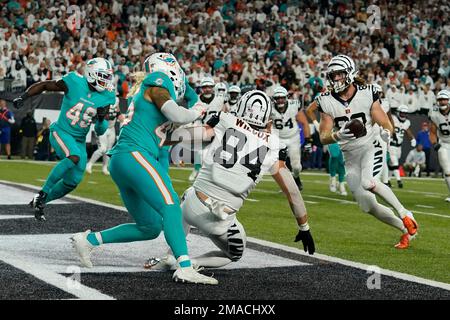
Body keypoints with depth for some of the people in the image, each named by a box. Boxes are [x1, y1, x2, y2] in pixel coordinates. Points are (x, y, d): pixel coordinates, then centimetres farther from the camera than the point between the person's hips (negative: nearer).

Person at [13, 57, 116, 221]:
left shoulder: (106, 97, -3)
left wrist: (102, 118, -18)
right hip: (61, 132, -6)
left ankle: (40, 202, 28)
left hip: (79, 140, 6)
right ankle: (43, 193, -21)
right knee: (74, 157, -34)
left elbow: (100, 131, 4)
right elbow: (43, 85, -5)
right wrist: (23, 97, -18)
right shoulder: (75, 83, -16)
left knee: (72, 182, 5)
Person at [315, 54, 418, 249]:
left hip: (370, 148, -4)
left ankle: (404, 214, -17)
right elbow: (323, 138, -8)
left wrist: (386, 132, -31)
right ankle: (406, 230, 21)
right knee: (368, 207, 4)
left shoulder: (367, 95, -11)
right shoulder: (327, 102, -5)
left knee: (367, 183, -34)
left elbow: (387, 125, -8)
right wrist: (337, 135, -29)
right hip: (350, 158, 4)